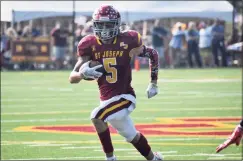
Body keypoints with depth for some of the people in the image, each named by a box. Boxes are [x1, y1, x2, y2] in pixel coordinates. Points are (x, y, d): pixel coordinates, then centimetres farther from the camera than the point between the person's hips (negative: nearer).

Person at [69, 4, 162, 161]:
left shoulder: (128, 41, -11)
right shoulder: (90, 45, -4)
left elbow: (153, 54, 7)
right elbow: (72, 78, -7)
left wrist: (153, 84, 9)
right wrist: (83, 73, -31)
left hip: (125, 96, -5)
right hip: (107, 99, 5)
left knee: (97, 117, -28)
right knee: (132, 137, 19)